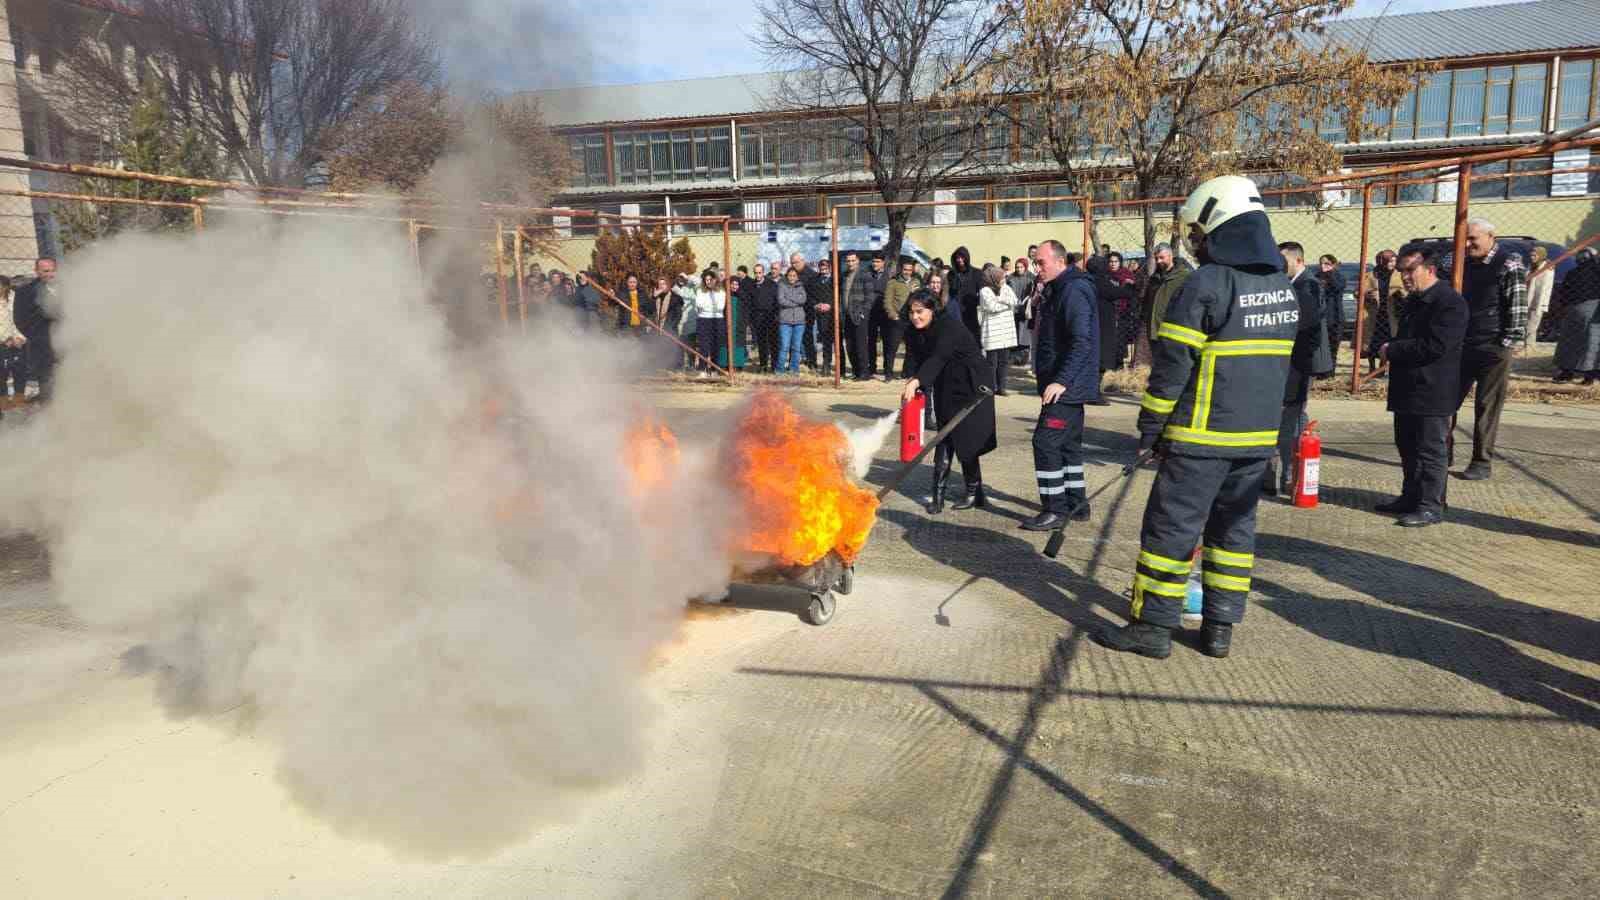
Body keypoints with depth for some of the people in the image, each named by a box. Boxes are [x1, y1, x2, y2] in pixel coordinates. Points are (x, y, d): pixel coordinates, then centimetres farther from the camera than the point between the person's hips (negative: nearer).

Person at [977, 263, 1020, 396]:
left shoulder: (1006, 288, 10)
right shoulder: (984, 291, -6)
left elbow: (1015, 301, -2)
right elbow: (992, 307, -16)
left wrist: (1000, 299, -12)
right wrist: (1008, 304, -4)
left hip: (1006, 330, 6)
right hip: (992, 331, -5)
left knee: (1004, 360, 8)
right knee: (992, 361, -2)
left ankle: (1001, 387, 16)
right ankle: (991, 388, 6)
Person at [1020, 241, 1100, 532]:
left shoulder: (1074, 291, -17)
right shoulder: (1059, 290, 16)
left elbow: (1082, 342, -24)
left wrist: (1062, 381, -27)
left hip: (1067, 386, -11)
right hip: (1069, 385, 11)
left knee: (1046, 442, -10)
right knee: (1068, 443, 16)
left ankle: (1055, 510, -5)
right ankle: (1076, 504, 25)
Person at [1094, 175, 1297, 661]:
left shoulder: (1206, 283, -14)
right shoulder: (1284, 288, 11)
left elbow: (1172, 366, -13)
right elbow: (1280, 364, 16)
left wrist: (1151, 429, -5)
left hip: (1203, 435, -7)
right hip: (1259, 435, 7)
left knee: (1170, 526, 0)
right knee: (1234, 526, 14)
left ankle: (1153, 626, 6)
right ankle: (1220, 627, 19)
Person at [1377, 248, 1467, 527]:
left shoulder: (1450, 302, -15)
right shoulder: (1416, 301, 16)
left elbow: (1434, 346, -24)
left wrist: (1392, 350, -16)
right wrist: (1391, 350, 6)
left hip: (1432, 392, -10)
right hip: (1407, 389, 10)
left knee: (1429, 450, -3)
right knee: (1407, 448, 17)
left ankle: (1431, 506, 4)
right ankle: (1410, 498, 28)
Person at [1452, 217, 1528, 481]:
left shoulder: (1510, 264, -8)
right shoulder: (1465, 263, 12)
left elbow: (1518, 306, -12)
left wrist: (1509, 342, -16)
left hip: (1494, 348, -6)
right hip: (1462, 345, 6)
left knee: (1487, 407, 0)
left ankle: (1482, 462, 8)